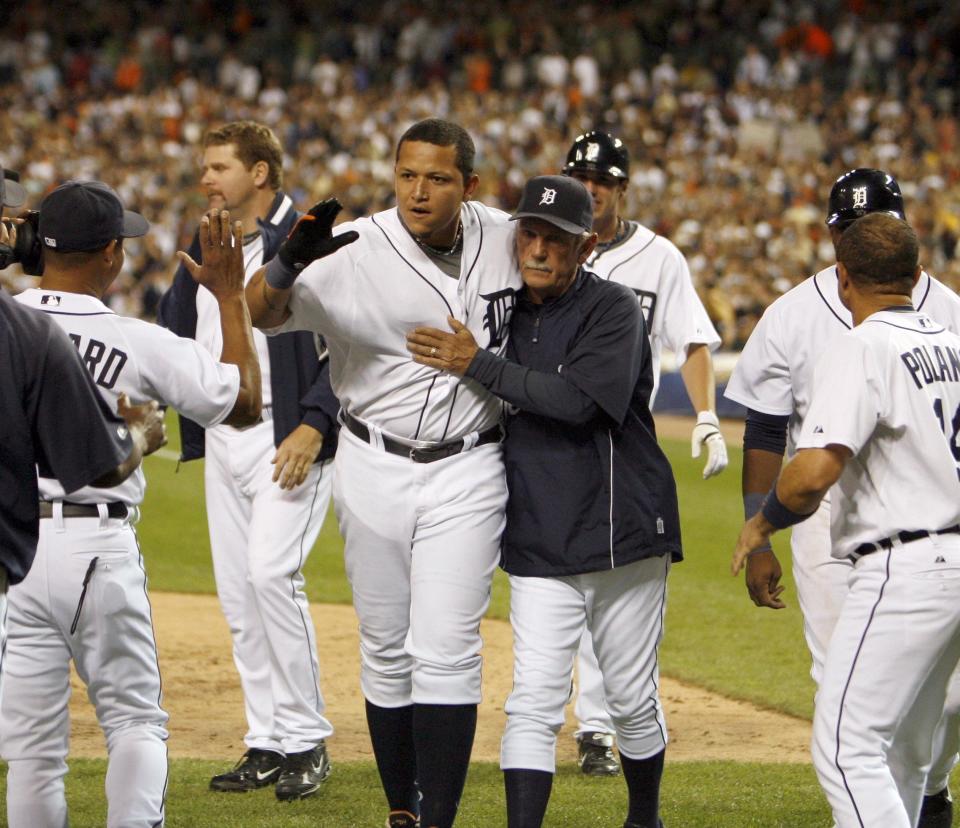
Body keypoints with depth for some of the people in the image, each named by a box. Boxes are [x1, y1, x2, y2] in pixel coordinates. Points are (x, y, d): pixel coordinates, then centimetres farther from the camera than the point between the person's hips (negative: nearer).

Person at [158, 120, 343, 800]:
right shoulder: (205, 247, 15)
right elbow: (173, 332, 20)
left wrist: (313, 427, -20)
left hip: (289, 438, -8)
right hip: (223, 440, 8)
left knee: (272, 573, -18)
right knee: (238, 593, 7)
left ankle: (306, 739, -8)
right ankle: (268, 744, 14)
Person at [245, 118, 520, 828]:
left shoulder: (504, 239, -4)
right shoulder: (357, 252, -13)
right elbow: (259, 312, -24)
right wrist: (288, 262, -44)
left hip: (467, 474, 0)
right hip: (375, 469, 0)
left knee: (446, 652, -8)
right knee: (386, 651, 9)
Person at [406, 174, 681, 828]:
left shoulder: (613, 308, -8)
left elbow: (577, 400, -24)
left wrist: (477, 366, -21)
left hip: (623, 535, -3)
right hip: (539, 549, 3)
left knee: (633, 700, 9)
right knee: (534, 703, -8)